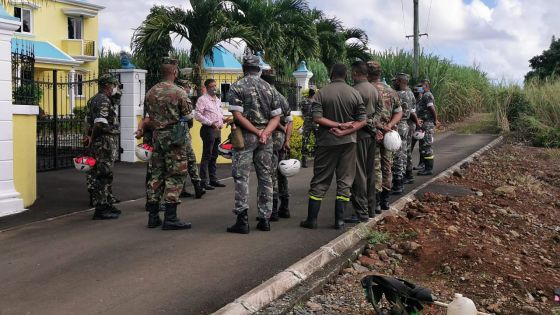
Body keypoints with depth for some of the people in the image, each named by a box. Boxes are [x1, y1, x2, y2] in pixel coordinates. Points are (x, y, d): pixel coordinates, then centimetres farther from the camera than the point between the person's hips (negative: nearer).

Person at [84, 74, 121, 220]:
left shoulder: (94, 100, 19)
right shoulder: (104, 100, -15)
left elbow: (88, 120, 21)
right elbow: (100, 123, -23)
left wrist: (89, 136, 14)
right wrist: (92, 137, -12)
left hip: (99, 142, 11)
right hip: (106, 141, -11)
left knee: (105, 175, 16)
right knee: (103, 175, -7)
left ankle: (107, 204, 25)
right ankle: (100, 209, -4)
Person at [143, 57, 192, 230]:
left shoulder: (151, 92, 6)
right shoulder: (179, 92, -13)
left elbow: (148, 114, 11)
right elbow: (188, 112, -5)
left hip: (157, 136, 6)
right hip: (175, 137, -6)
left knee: (157, 174, 12)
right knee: (175, 175, -2)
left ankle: (153, 216, 16)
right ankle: (170, 218, -6)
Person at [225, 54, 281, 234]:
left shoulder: (237, 87, -4)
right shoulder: (268, 87, 10)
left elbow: (237, 115, -14)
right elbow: (276, 116, 4)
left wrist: (257, 132, -12)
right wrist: (265, 132, -8)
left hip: (245, 135, -4)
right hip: (266, 138, 4)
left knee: (241, 177, -2)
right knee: (265, 177, 10)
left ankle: (242, 220, -6)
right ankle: (265, 219, 13)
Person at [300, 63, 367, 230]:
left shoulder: (322, 93, -5)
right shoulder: (354, 93, 0)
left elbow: (317, 118, -13)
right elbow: (362, 121, -4)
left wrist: (338, 125, -10)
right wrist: (344, 131, -11)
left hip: (326, 142, -1)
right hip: (348, 142, 1)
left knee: (319, 182, 7)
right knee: (344, 181, 8)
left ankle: (312, 219, 9)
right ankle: (339, 220, 7)